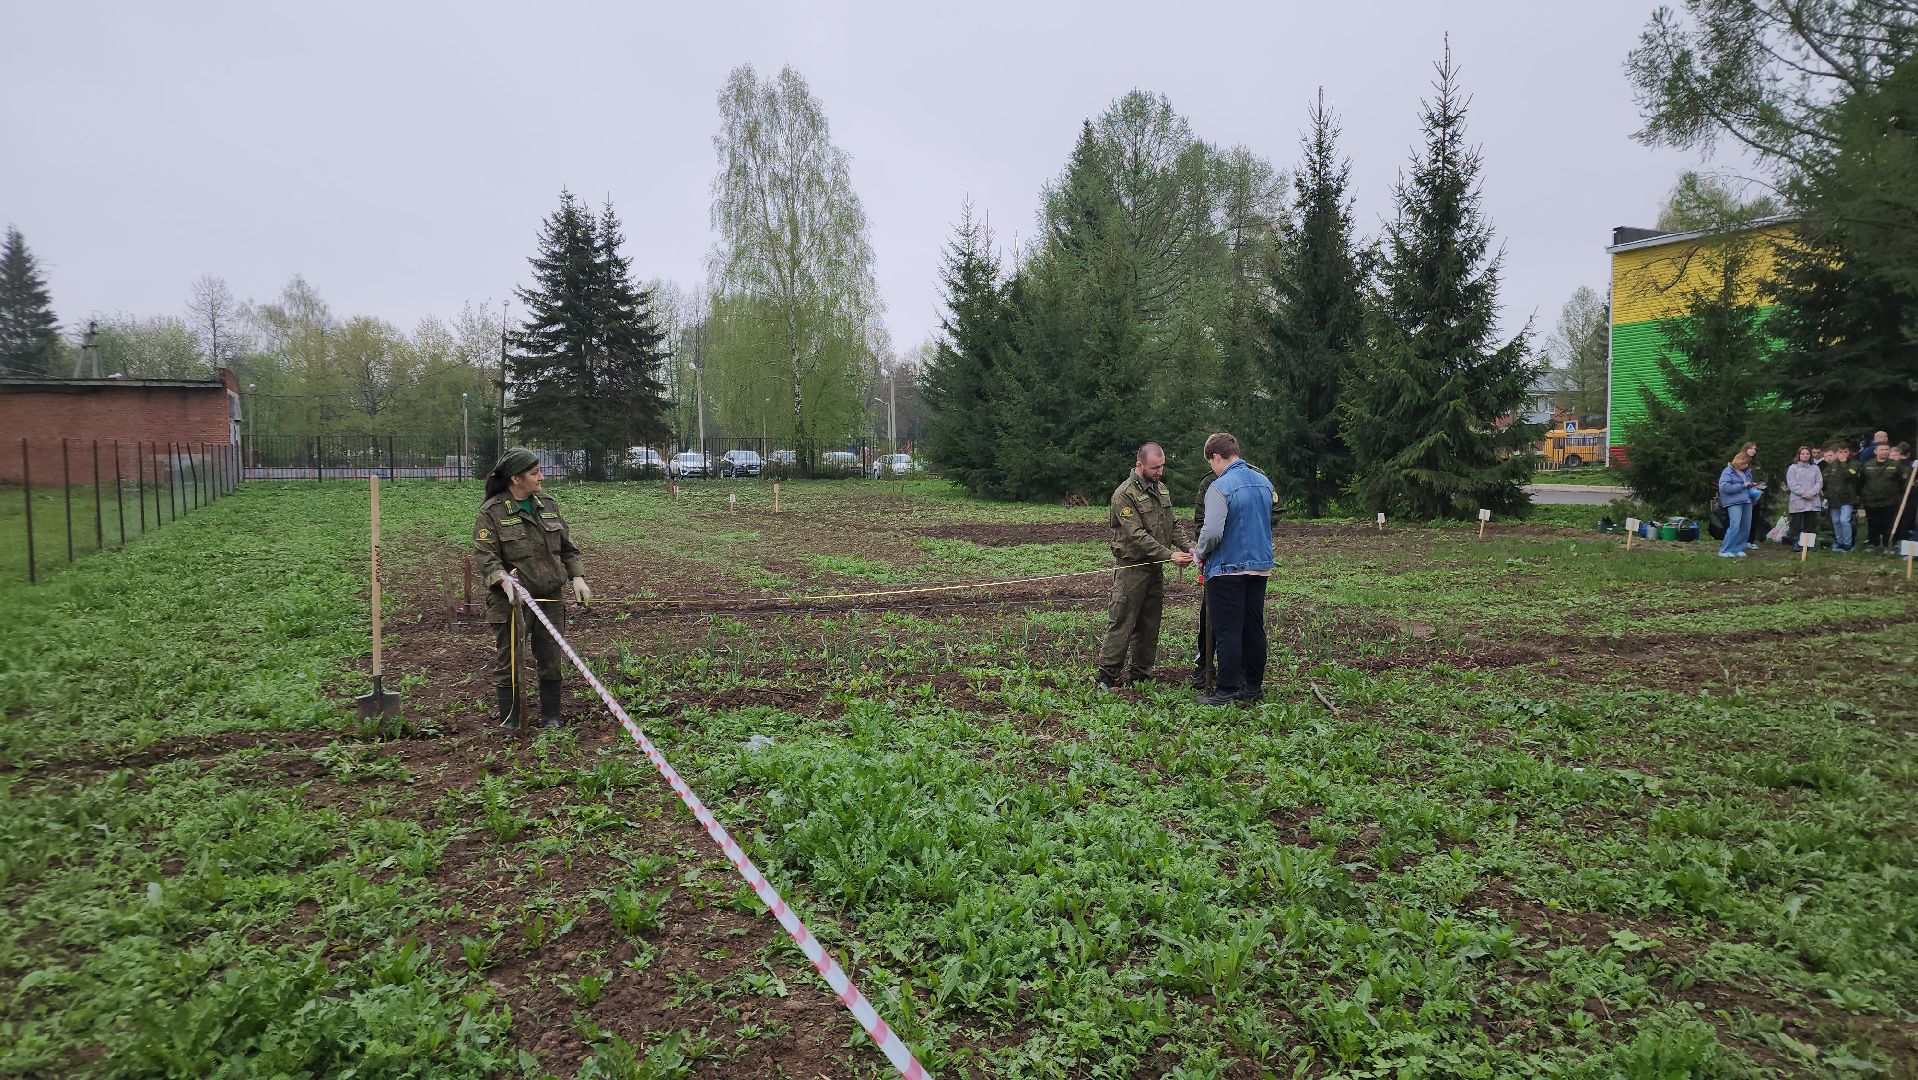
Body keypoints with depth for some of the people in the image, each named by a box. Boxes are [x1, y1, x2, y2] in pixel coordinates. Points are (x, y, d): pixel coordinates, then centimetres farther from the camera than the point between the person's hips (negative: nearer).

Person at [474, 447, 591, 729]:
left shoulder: (547, 504, 8)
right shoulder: (492, 511, -8)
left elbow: (567, 546, 14)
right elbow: (483, 554, -13)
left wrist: (577, 576, 2)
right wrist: (504, 580, -29)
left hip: (550, 597, 5)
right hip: (511, 601, -5)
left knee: (552, 659, 10)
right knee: (508, 661, 4)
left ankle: (551, 719, 23)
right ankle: (509, 722, 16)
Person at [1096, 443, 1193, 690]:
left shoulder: (1161, 489, 12)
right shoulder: (1124, 494, -14)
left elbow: (1174, 523, 15)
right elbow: (1136, 534, -21)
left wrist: (1185, 548, -3)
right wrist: (1169, 554, -25)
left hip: (1155, 567, 8)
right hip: (1132, 568, -8)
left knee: (1150, 624, 11)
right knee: (1122, 623, -7)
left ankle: (1140, 673, 20)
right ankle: (1107, 676, -1)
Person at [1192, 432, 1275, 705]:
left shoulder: (1220, 487, -17)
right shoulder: (1264, 482, 8)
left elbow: (1212, 532, -23)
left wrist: (1199, 553, -3)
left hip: (1228, 568, -7)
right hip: (1261, 566, 7)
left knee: (1227, 631, -1)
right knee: (1254, 628, 13)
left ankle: (1227, 690, 3)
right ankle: (1253, 686, 21)